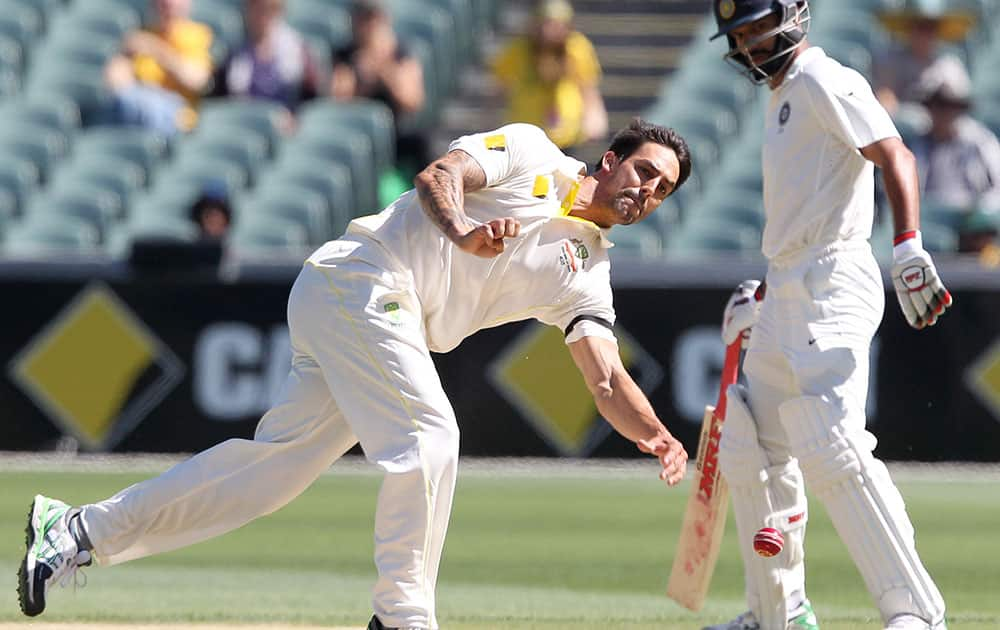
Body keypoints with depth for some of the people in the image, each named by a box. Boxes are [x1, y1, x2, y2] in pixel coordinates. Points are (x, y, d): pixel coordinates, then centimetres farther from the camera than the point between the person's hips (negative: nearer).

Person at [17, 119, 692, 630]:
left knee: (282, 460, 3)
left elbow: (607, 380, 5)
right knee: (428, 437, -20)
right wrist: (462, 233, -35)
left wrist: (656, 435, -14)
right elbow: (439, 175, -14)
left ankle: (82, 531, 8)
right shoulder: (530, 153, 1)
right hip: (358, 281, -7)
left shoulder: (585, 271, 15)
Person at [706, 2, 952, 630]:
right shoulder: (781, 97, 22)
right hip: (790, 297, 11)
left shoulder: (822, 80, -7)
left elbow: (895, 156, -21)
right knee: (752, 450, 16)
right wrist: (763, 296, 32)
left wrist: (909, 248, -34)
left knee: (831, 450, -22)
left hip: (831, 292, -11)